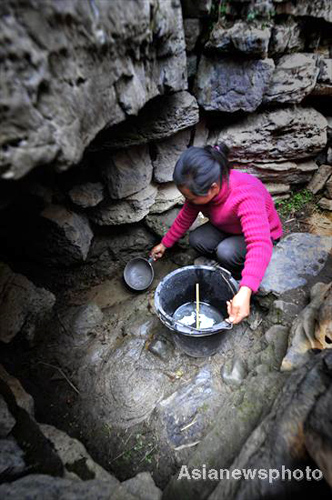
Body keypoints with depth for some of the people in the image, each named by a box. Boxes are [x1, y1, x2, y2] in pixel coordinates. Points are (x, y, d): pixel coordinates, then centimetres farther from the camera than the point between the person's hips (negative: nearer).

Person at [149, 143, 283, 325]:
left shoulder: (246, 197, -41)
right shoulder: (201, 188, -20)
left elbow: (260, 245, -50)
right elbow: (185, 217, -5)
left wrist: (244, 293, -62)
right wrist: (164, 244, 2)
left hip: (263, 234, -5)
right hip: (227, 229, 6)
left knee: (226, 251, -35)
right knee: (196, 239, -21)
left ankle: (239, 283, -1)